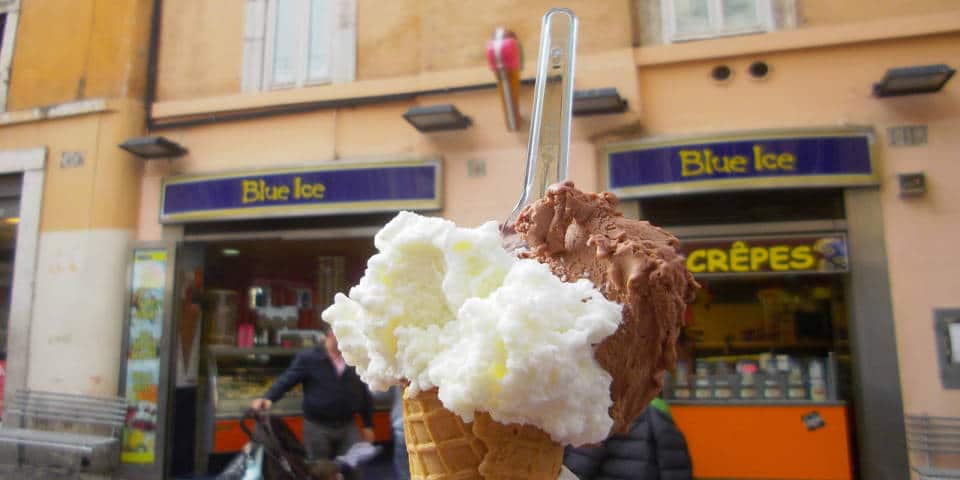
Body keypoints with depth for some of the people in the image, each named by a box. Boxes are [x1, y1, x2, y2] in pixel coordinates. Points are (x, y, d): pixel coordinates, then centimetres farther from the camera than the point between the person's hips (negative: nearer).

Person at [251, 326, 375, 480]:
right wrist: (268, 398, -34)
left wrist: (368, 425, 10)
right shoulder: (309, 358, -8)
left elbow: (364, 394, 9)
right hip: (317, 427, -3)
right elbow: (286, 379, -16)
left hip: (348, 427, 3)